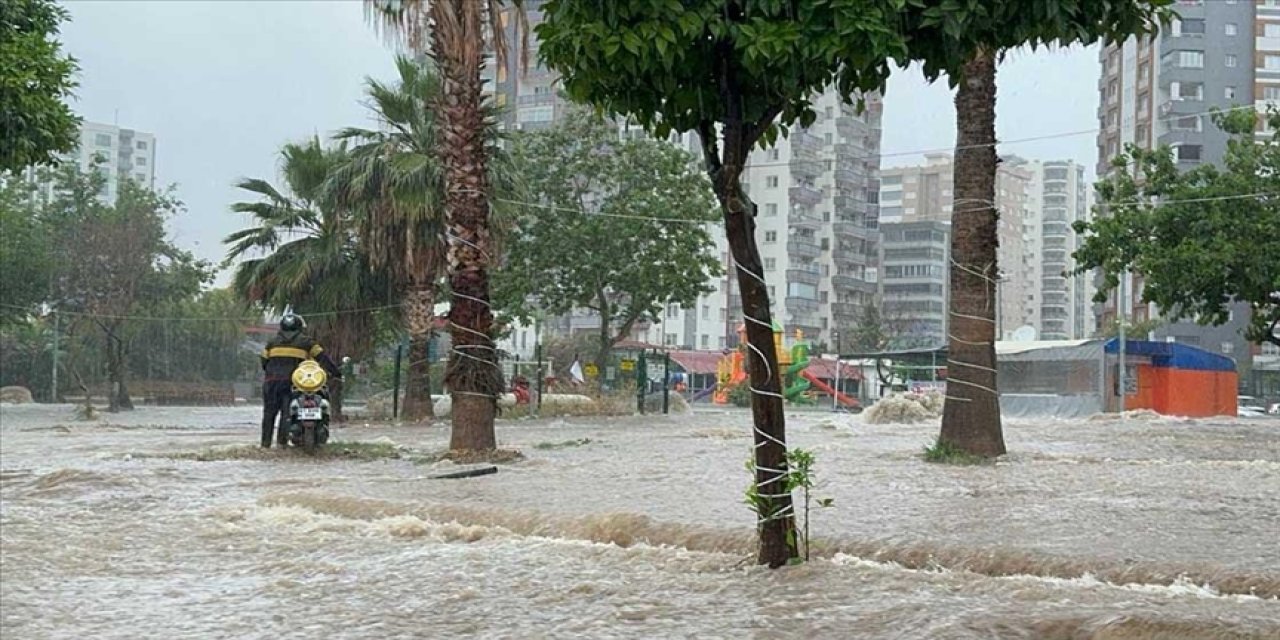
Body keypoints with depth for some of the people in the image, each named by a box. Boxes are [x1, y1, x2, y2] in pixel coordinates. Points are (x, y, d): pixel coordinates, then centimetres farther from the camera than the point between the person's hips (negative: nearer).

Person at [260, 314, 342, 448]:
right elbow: (322, 357, 4)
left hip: (272, 380, 2)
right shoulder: (305, 341, 9)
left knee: (269, 411, 7)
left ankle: (266, 442, 5)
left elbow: (264, 360, 14)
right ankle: (282, 441, -9)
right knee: (287, 411, -1)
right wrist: (336, 372, 6)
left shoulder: (273, 341, 17)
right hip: (292, 381, -2)